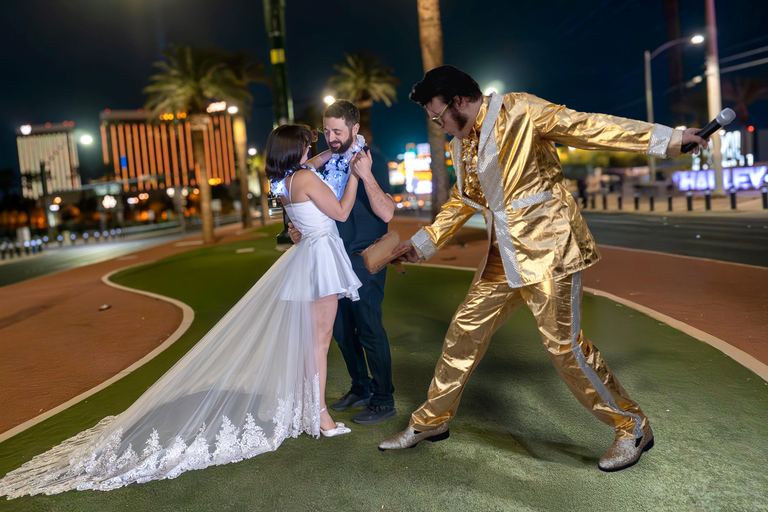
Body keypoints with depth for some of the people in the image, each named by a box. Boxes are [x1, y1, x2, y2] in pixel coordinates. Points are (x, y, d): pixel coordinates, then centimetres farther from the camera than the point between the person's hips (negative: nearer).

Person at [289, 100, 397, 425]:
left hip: (364, 261, -7)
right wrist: (300, 229, 3)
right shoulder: (325, 163, 9)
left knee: (369, 330, -2)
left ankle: (384, 400, 13)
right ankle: (361, 388, 32)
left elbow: (386, 213, -21)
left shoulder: (371, 162, -10)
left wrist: (366, 175, -29)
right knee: (341, 330, 14)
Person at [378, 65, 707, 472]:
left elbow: (585, 126, -12)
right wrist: (424, 241, 25)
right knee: (465, 331, 9)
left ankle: (632, 426, 14)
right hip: (503, 256, 8)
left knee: (563, 342, -7)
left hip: (545, 246, -7)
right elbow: (461, 201, 25)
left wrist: (663, 139, -16)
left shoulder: (518, 111, -10)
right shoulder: (462, 143, 14)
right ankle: (432, 420, 25)